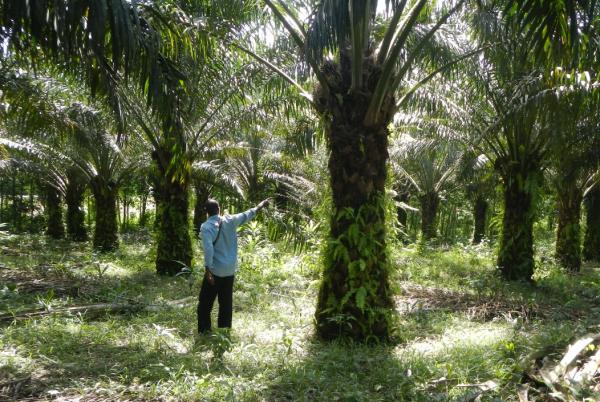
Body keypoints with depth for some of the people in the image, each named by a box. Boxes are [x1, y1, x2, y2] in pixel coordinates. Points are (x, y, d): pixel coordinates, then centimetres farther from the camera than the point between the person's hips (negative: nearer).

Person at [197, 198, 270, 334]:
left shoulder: (206, 227, -12)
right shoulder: (230, 221, 1)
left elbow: (208, 249, -23)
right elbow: (246, 215, 16)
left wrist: (207, 269, -22)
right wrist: (260, 206, 31)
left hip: (215, 271, -5)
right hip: (230, 271, 5)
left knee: (205, 303, 4)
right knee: (226, 303, 15)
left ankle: (204, 332, 1)